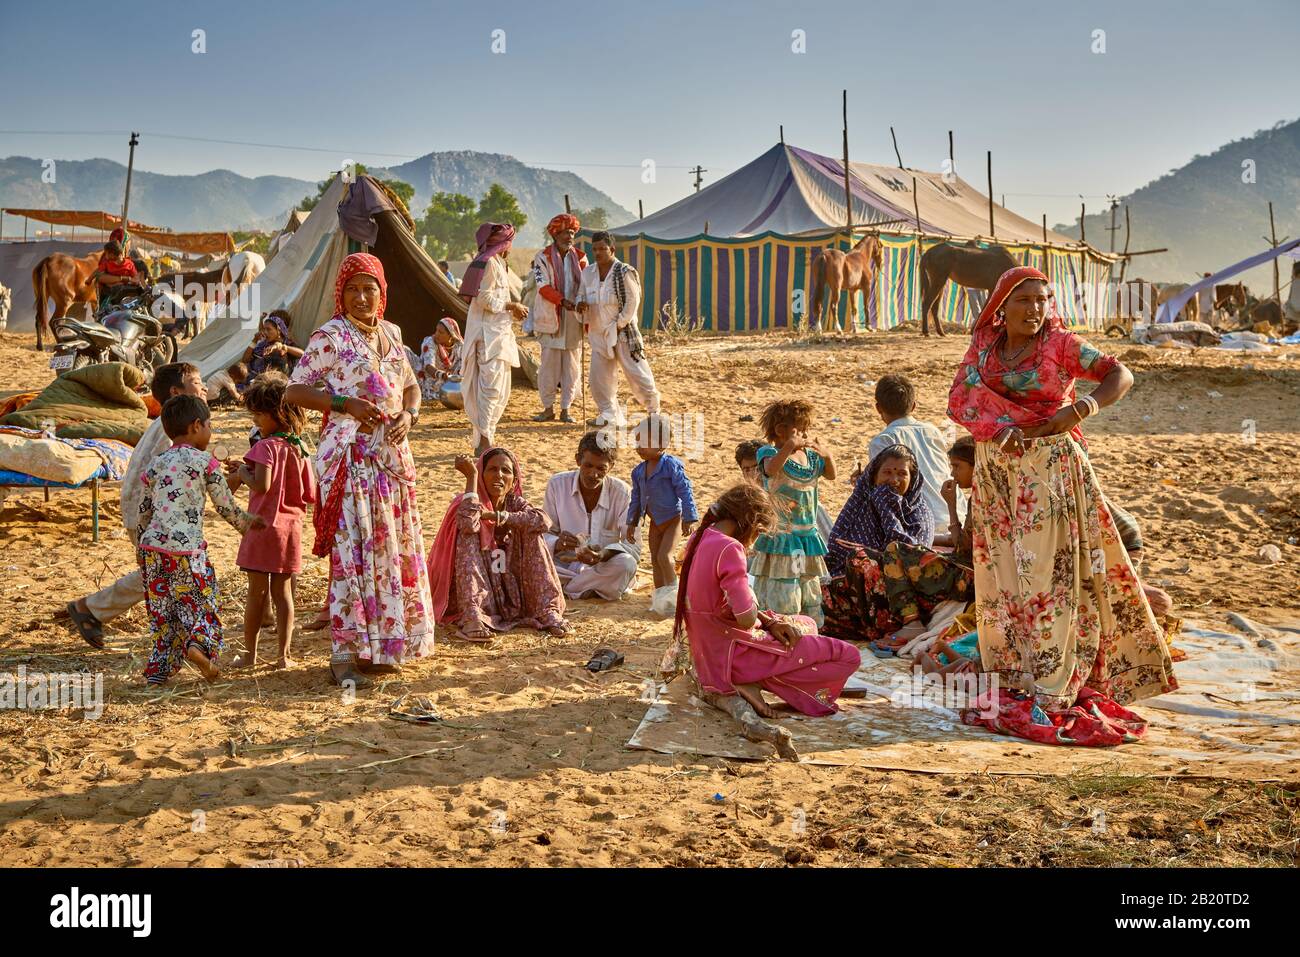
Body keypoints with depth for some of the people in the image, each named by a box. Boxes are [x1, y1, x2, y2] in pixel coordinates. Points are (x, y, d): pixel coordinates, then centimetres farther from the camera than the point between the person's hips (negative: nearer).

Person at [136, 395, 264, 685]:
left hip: (153, 547, 4)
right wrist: (248, 522, 22)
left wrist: (140, 550, 29)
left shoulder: (155, 466, 12)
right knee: (198, 604, 8)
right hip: (187, 549, -4)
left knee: (163, 611, 15)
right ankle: (198, 644, -19)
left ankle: (159, 670, 14)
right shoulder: (205, 462, -1)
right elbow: (227, 507, 4)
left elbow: (143, 515, 16)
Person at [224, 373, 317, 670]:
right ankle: (284, 655, 10)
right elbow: (309, 495, 12)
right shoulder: (299, 448, 7)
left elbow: (262, 485, -27)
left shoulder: (266, 447, -14)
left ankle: (249, 653, 13)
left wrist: (242, 473, -6)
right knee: (283, 592, 10)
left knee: (257, 592, 4)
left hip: (264, 525, -6)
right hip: (291, 527, 6)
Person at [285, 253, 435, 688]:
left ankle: (379, 644, 22)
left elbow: (410, 385, 20)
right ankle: (344, 653, -3)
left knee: (394, 549, 10)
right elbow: (293, 392, -10)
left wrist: (407, 415, -2)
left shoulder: (390, 334, 12)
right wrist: (346, 402, -22)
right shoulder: (330, 337, -7)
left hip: (392, 453, 7)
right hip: (351, 455, -7)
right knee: (354, 550, -8)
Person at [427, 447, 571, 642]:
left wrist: (496, 516, -23)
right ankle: (472, 617, -38)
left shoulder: (516, 503, 2)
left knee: (532, 532, -12)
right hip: (476, 592, -3)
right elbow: (467, 523, -34)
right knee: (468, 536, -24)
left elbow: (543, 520, -20)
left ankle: (547, 611, -18)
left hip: (514, 595, 3)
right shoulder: (472, 502, -8)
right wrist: (471, 476, -29)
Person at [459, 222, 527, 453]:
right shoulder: (489, 262, -12)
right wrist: (511, 306, -11)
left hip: (498, 331, 11)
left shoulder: (498, 263, 19)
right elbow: (484, 298, -18)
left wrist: (513, 308, 12)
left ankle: (481, 437, 17)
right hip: (488, 332, -11)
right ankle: (483, 442, -12)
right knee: (491, 385, -12)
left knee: (500, 390, 12)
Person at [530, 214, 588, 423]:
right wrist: (562, 301, -24)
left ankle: (566, 409, 12)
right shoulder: (543, 257, 0)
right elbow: (543, 287, -9)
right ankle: (548, 408, 10)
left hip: (573, 319, 3)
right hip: (550, 318, -3)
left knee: (571, 365, 4)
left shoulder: (580, 258, 9)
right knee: (549, 364, -1)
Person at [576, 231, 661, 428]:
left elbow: (632, 303, -12)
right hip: (599, 334, 6)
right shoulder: (587, 273, 6)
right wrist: (581, 303, -8)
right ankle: (609, 415, 14)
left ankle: (654, 410, 15)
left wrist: (619, 325, -13)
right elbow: (581, 294, 16)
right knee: (599, 377, 3)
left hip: (623, 332, -6)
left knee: (637, 374, -3)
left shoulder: (625, 273, -11)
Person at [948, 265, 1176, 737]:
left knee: (1049, 573, -7)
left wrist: (1082, 407, -27)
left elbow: (1121, 375, -10)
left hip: (1050, 468, -4)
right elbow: (959, 399, 0)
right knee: (1003, 575, 6)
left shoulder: (1061, 343, -3)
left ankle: (1050, 691, -4)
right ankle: (1010, 680, 15)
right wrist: (1000, 427, -16)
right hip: (998, 474, 4)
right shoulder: (983, 346, 8)